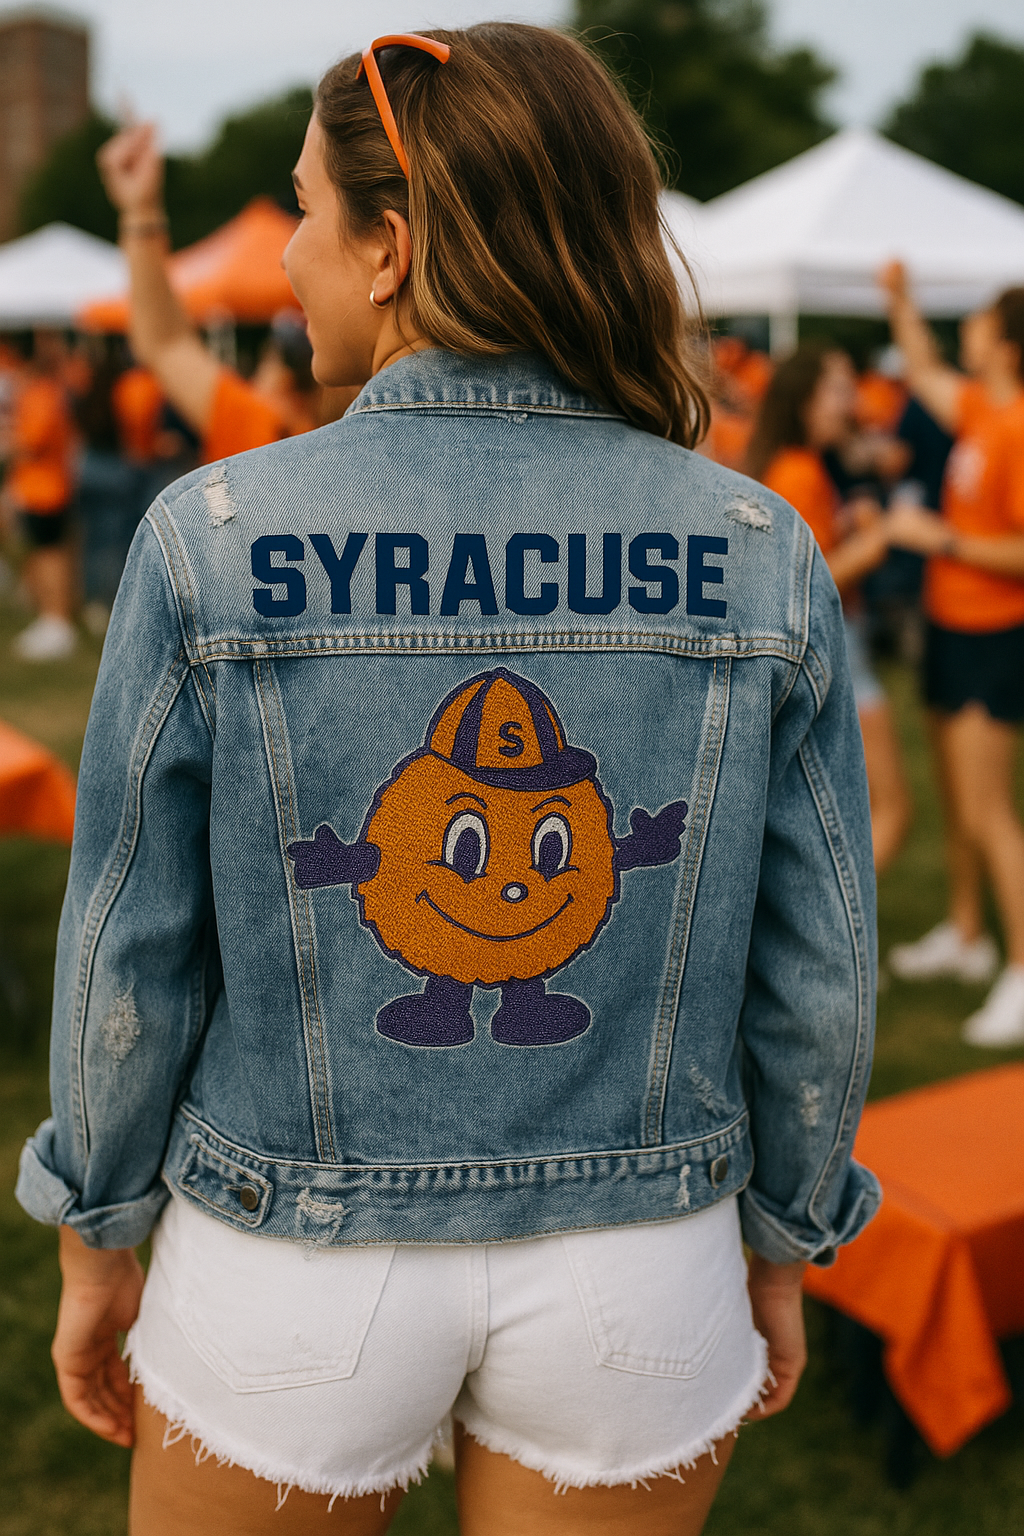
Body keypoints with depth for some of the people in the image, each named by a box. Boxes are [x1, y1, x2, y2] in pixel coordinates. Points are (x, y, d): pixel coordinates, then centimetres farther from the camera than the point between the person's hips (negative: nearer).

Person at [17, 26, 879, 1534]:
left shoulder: (213, 538, -16)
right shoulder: (764, 556, -10)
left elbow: (130, 952, -9)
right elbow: (812, 970, -5)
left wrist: (96, 1242, 7)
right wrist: (782, 1248, 11)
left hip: (296, 1262, -1)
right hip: (639, 1270, 2)